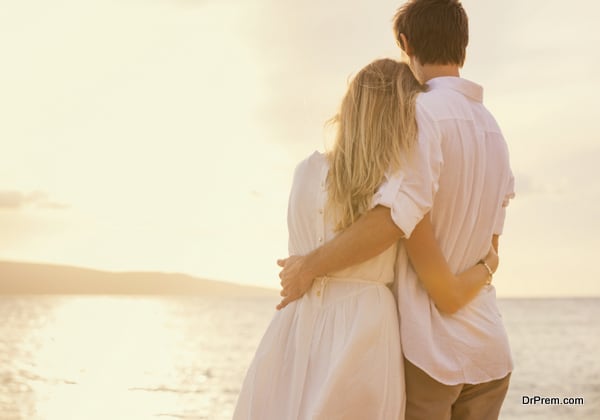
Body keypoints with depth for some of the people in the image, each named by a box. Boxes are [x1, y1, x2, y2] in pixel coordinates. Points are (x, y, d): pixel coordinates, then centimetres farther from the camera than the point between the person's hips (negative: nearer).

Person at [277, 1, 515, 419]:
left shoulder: (424, 114, -12)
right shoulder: (494, 134, 15)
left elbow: (397, 215, -26)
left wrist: (309, 266, -17)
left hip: (422, 346, -7)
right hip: (489, 351, 8)